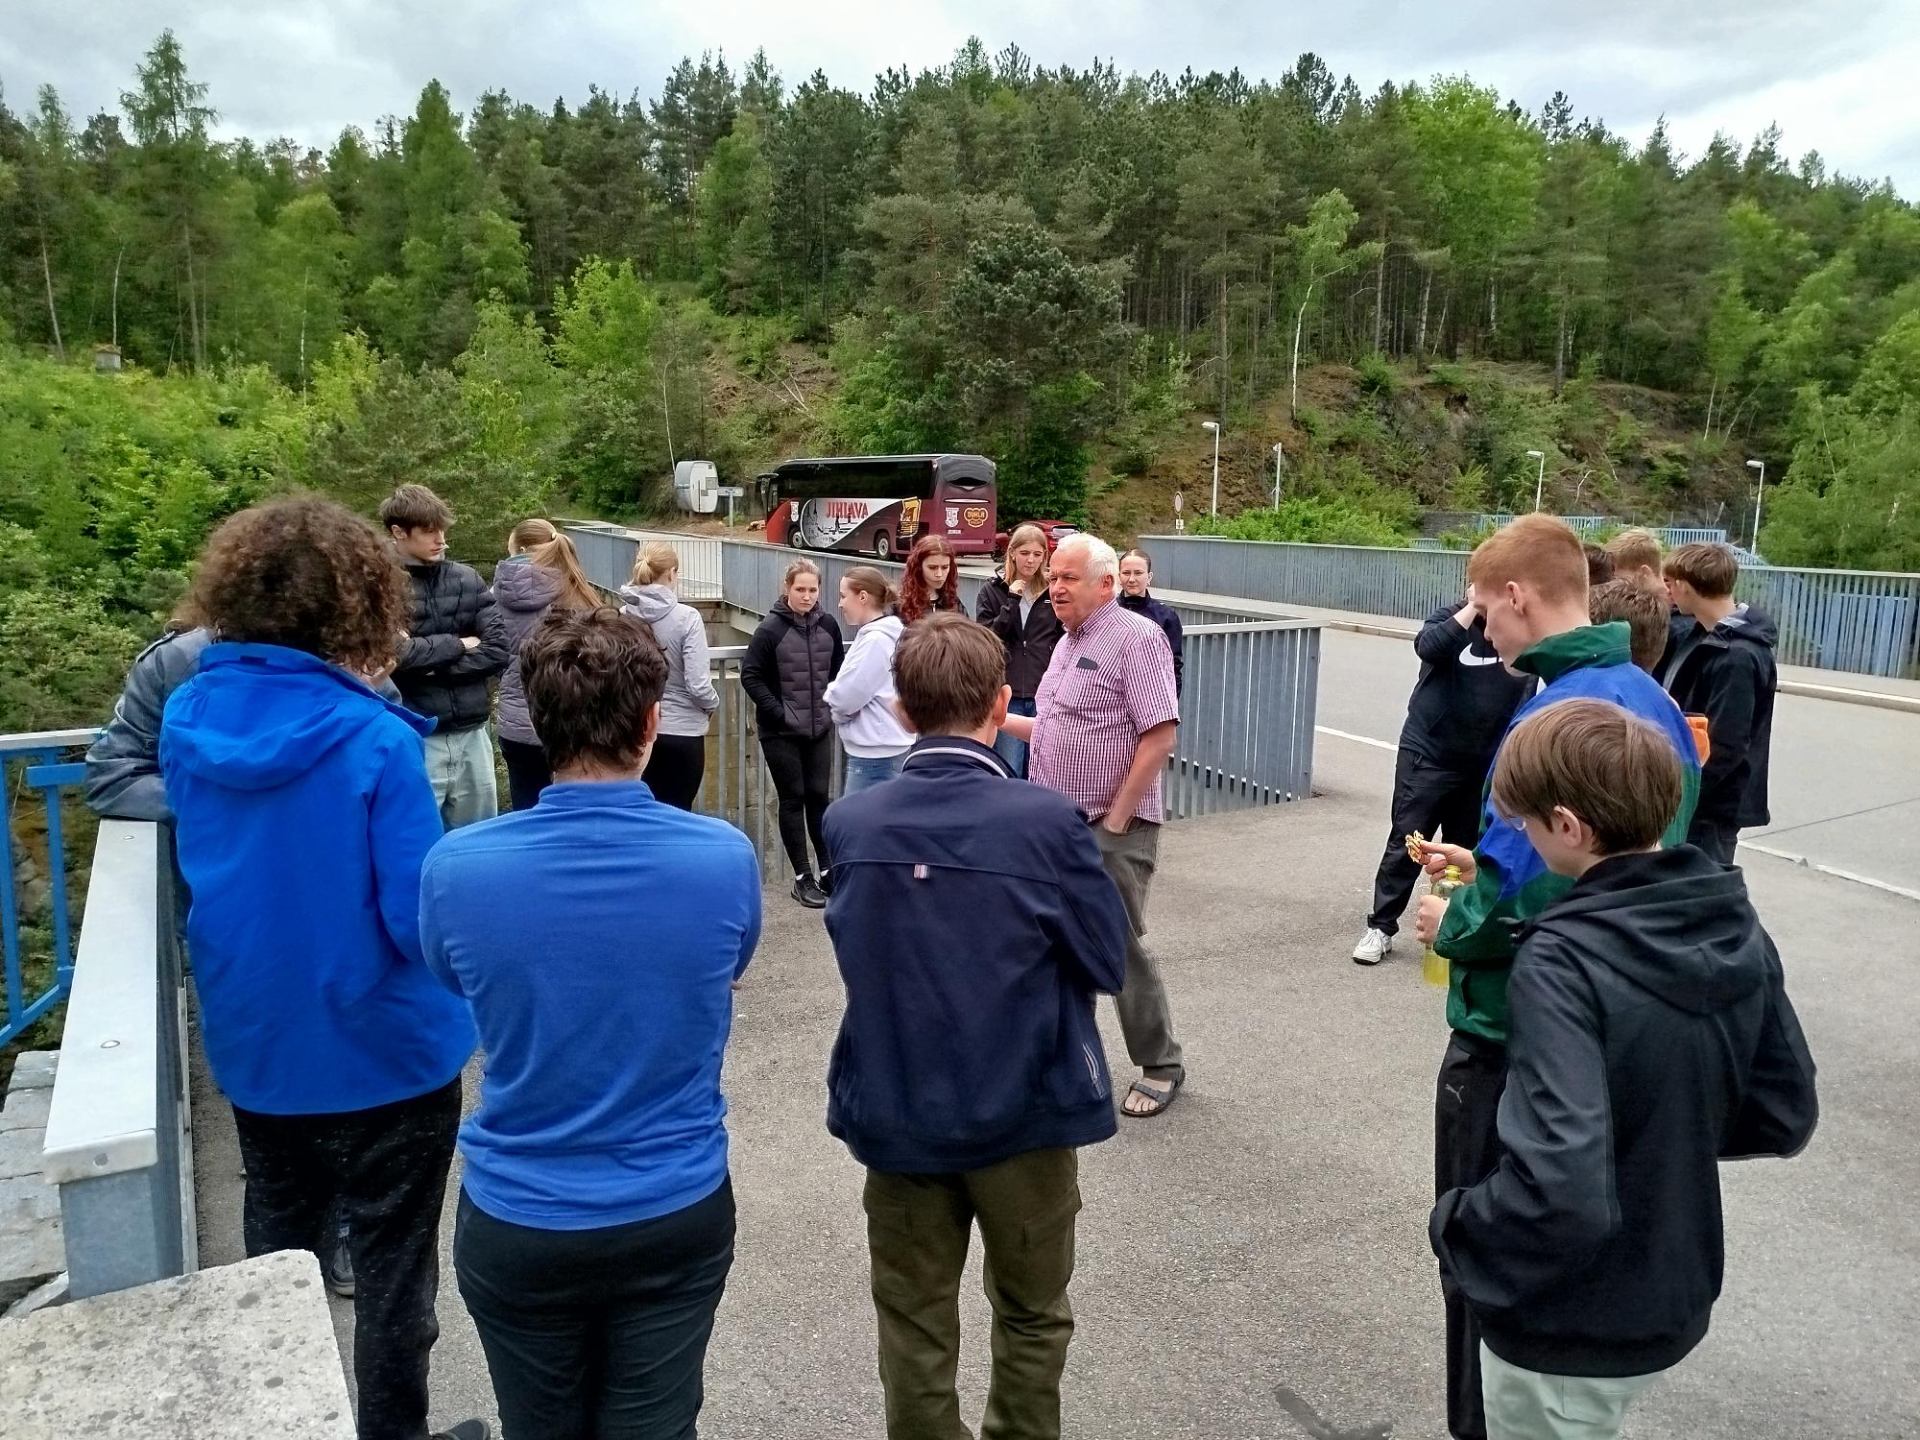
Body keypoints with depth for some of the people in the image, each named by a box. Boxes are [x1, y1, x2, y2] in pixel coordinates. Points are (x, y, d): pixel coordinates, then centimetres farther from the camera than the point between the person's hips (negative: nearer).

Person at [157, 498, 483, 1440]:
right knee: (392, 1274, 14)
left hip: (250, 1045, 6)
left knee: (276, 1250, 25)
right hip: (382, 1052, -5)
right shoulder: (375, 740, -25)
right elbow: (423, 922, -22)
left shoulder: (186, 720, -7)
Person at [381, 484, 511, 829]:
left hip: (471, 736, 4)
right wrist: (458, 645, -6)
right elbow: (394, 654, -19)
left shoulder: (467, 580, 6)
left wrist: (432, 665, -11)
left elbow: (499, 650, -1)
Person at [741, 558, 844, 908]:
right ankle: (802, 878, 12)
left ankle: (828, 870, 21)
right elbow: (750, 676, -10)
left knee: (819, 796, 9)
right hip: (781, 733, -3)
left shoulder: (828, 626, 1)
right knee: (793, 799, 4)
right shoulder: (771, 629, -11)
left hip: (819, 729, 3)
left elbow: (839, 670, 15)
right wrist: (778, 712, -13)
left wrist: (832, 705, 5)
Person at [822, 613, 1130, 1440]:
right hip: (1025, 1114, -2)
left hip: (897, 1116, 2)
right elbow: (1108, 963, -9)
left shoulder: (849, 824, -10)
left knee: (915, 1330, 18)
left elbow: (855, 955, 3)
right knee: (1032, 1316, 22)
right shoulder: (1046, 821, -19)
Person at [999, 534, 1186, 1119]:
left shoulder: (1135, 637, -13)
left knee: (1122, 945, 0)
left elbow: (1159, 735, -19)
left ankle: (1161, 1066, 18)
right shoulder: (1068, 642, 14)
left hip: (1112, 827, -8)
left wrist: (1116, 819, -18)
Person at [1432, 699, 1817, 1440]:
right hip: (1675, 1302, 6)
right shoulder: (1736, 931, -7)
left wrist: (1455, 1225, -18)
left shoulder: (1562, 962, -30)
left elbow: (1559, 1191, -35)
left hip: (1568, 1333, -6)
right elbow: (1786, 1117, 3)